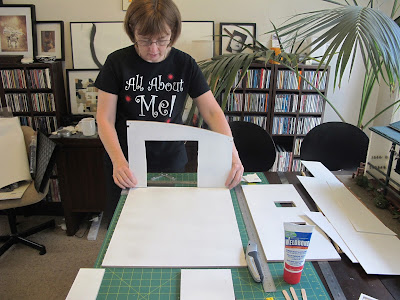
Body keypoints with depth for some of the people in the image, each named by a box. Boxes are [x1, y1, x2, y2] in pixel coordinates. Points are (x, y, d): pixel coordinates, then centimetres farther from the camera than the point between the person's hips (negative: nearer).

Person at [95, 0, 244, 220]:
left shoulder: (185, 64, -6)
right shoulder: (117, 62, -10)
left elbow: (212, 111, -8)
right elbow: (105, 119, -11)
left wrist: (232, 153, -22)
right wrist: (118, 161, -27)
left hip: (171, 162, 1)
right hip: (127, 165, 0)